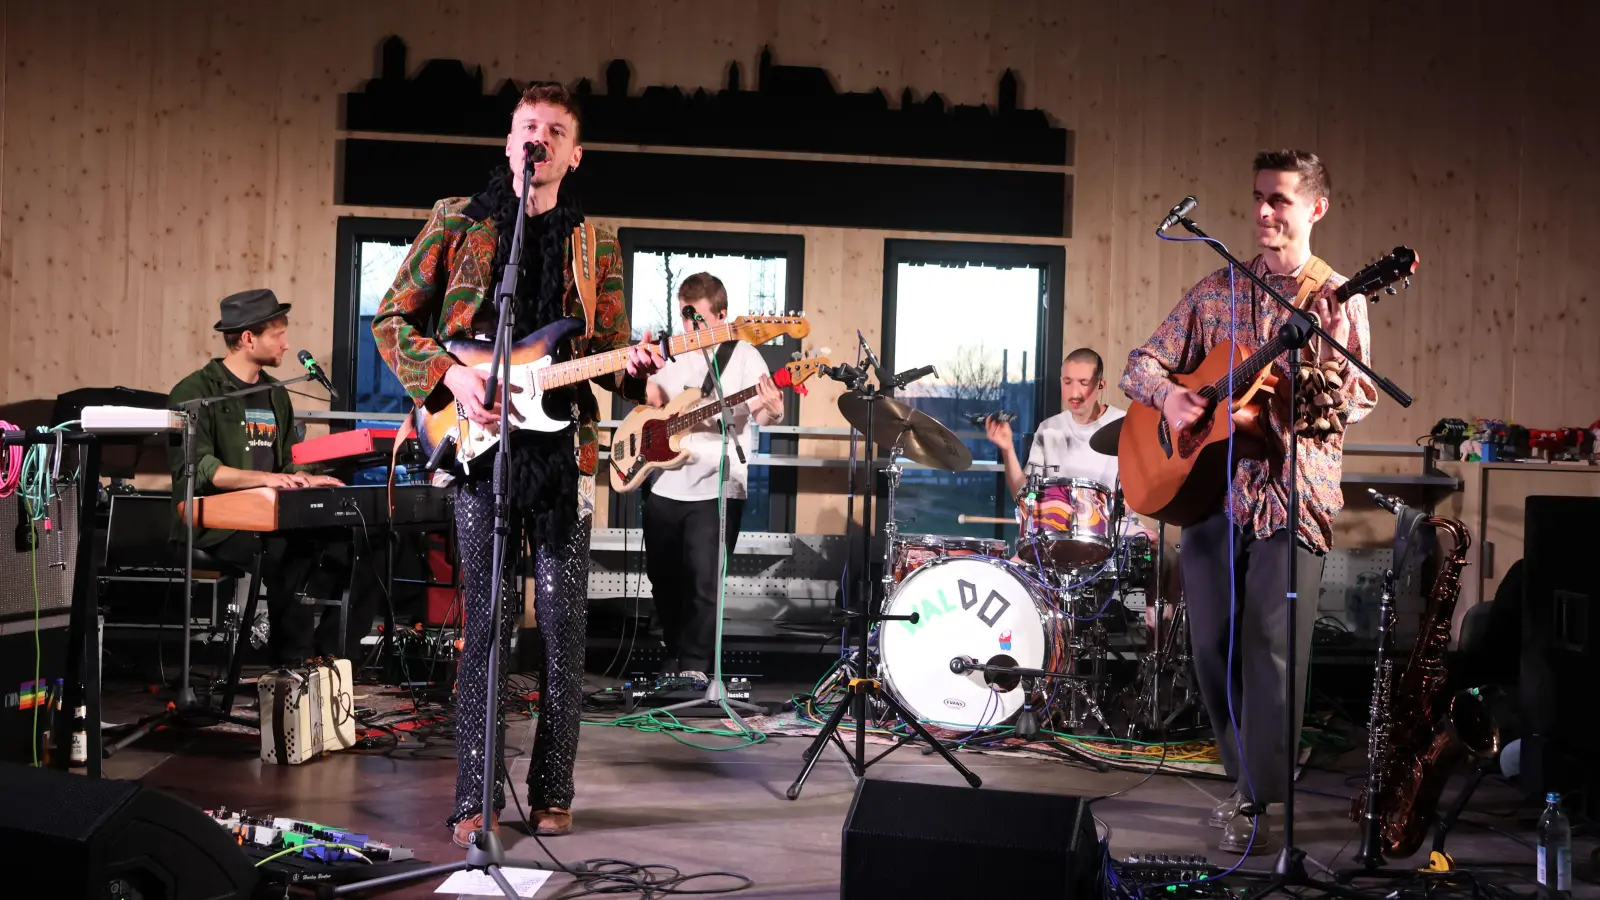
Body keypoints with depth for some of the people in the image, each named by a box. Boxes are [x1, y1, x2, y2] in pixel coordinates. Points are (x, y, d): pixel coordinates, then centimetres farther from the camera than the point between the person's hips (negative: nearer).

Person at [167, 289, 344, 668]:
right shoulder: (195, 393, -5)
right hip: (212, 525, -7)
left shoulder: (275, 395, 18)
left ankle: (326, 654, -15)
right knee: (291, 551, -33)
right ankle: (292, 660, -21)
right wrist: (264, 478, -27)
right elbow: (196, 469, -18)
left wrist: (307, 479, -1)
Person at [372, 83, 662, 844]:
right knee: (486, 620, -1)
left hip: (563, 447, 2)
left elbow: (606, 350, 13)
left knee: (563, 623, 2)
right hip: (479, 446, -1)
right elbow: (392, 320, 8)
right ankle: (475, 799, 7)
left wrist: (633, 366, -10)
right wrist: (450, 375, -8)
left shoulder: (594, 246, 13)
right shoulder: (456, 222, 8)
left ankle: (552, 795, 14)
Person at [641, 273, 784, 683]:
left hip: (716, 489, -6)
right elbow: (651, 394, 27)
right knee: (664, 577, 12)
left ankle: (695, 665, 1)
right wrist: (650, 391, 4)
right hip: (666, 487, 6)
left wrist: (772, 411, -36)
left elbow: (759, 410, -13)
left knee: (704, 580, -9)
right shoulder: (672, 354, 13)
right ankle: (676, 653, 27)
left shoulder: (743, 356, -3)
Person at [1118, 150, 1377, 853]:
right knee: (1213, 643, 6)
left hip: (1293, 492, -4)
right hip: (1209, 484, 4)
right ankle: (1245, 774, 24)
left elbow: (1363, 398, -2)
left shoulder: (1337, 298, 4)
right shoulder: (1216, 291, 13)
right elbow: (1141, 365, 12)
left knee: (1272, 644, -8)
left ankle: (1253, 802, 0)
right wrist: (1168, 395, -9)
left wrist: (1340, 396, -24)